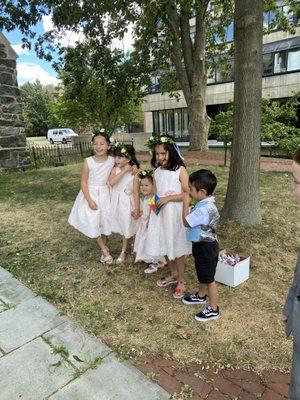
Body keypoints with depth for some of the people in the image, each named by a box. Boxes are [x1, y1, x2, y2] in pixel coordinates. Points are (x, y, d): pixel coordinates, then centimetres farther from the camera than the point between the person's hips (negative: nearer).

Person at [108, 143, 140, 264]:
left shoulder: (134, 173, -16)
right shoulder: (115, 169, -7)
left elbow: (136, 193, -12)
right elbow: (111, 182, -27)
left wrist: (137, 209, -11)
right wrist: (124, 171, -30)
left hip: (128, 203, -3)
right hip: (116, 202, 3)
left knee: (127, 227, 13)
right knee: (121, 226, 18)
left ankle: (123, 251, 32)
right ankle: (124, 248, 42)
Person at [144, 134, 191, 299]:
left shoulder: (180, 170, -11)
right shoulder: (156, 173, 5)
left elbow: (188, 193, -15)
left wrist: (169, 198, -21)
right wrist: (154, 202, -4)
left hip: (175, 214, -5)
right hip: (160, 214, 6)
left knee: (177, 247, 5)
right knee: (164, 245, 15)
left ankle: (181, 280, 25)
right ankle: (173, 274, 37)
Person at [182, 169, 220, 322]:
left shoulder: (204, 209, -31)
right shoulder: (204, 203, -1)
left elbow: (186, 222, -21)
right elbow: (193, 218, 10)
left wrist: (185, 203, -16)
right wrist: (189, 203, 0)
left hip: (206, 247, -10)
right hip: (201, 245, 10)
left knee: (209, 278, 7)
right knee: (202, 274, 28)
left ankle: (213, 309, 24)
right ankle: (201, 296, 50)